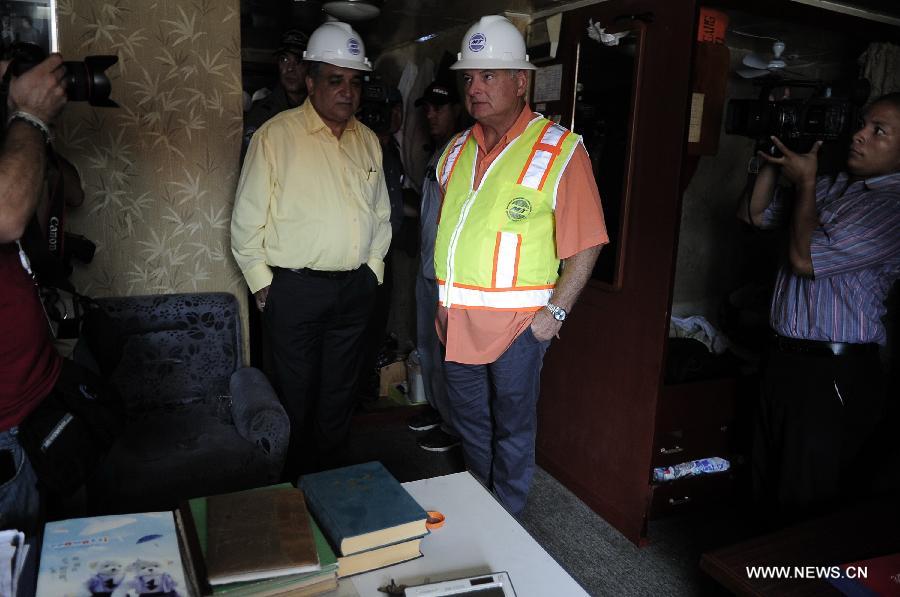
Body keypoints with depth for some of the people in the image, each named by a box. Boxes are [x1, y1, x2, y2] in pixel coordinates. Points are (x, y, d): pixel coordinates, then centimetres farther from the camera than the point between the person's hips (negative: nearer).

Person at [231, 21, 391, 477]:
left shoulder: (368, 141, 9)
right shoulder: (276, 135, -7)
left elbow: (381, 213, 16)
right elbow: (248, 217, -5)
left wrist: (373, 266, 10)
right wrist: (261, 281, -5)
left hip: (355, 288, 5)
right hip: (295, 288, -4)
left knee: (340, 392, 15)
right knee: (296, 394, 8)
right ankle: (292, 486, 28)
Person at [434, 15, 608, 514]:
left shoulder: (558, 150, -10)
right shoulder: (457, 151, 9)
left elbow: (586, 244, -11)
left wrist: (556, 311, -15)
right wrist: (444, 300, 12)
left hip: (516, 323, -6)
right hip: (456, 321, 6)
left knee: (512, 431, 10)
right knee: (470, 427, 20)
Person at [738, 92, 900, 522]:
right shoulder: (833, 186, 10)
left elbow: (805, 257, -20)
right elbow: (752, 213, 17)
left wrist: (804, 182, -7)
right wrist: (776, 163, 2)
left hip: (835, 374, -7)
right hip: (785, 358, 8)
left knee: (808, 510, 5)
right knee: (767, 493, 19)